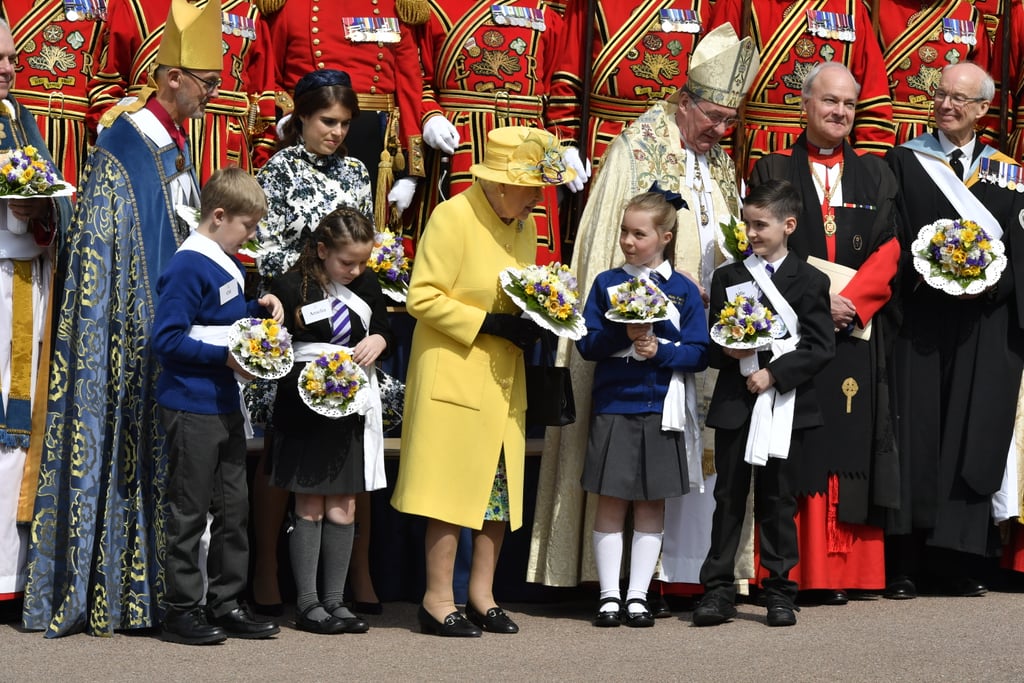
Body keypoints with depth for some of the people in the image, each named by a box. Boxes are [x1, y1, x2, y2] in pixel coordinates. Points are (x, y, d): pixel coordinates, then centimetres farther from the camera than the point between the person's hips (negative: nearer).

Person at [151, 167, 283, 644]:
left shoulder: (228, 264, 12)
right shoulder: (188, 267, -16)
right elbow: (166, 338, -20)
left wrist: (260, 308, 7)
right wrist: (224, 357, -23)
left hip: (225, 404, 9)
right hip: (191, 407, -9)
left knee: (234, 507, 13)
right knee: (190, 512, -1)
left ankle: (226, 603, 22)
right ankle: (182, 610, 8)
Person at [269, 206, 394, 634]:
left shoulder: (367, 284, 6)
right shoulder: (292, 287, -8)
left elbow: (385, 328, 19)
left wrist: (379, 340, -5)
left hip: (353, 410, 4)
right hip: (306, 410, -4)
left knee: (343, 510, 6)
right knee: (310, 509, 1)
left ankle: (334, 600, 13)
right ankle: (307, 604, 7)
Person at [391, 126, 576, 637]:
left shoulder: (524, 224, 11)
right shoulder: (453, 217, -13)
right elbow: (422, 297, -17)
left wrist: (533, 317, 3)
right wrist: (490, 324, -19)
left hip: (503, 378, 8)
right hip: (453, 375, -8)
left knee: (501, 486, 8)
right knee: (452, 487, -5)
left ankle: (481, 595, 18)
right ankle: (438, 600, 3)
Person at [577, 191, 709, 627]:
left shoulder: (684, 291, 4)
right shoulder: (607, 284, 5)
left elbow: (699, 353, -1)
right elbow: (587, 344, 0)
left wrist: (660, 350, -16)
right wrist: (623, 334, -16)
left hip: (660, 410, 0)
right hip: (613, 406, 0)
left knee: (651, 505, 5)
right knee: (610, 502, 1)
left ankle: (638, 596, 12)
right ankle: (609, 596, 8)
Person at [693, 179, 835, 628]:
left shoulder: (810, 282, 1)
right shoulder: (727, 278, 10)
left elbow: (821, 347, -6)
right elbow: (710, 345, 10)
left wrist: (774, 373, -15)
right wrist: (727, 351, -13)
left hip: (784, 403, -2)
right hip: (734, 403, 2)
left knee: (777, 499, 4)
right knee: (728, 497, 4)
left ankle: (779, 591, 12)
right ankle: (718, 590, 8)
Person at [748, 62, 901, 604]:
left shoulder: (874, 174, 14)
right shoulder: (773, 171, 9)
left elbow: (889, 249, 5)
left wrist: (850, 299, -11)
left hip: (858, 330, 2)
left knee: (848, 445, -2)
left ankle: (837, 572, 0)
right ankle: (789, 572, -4)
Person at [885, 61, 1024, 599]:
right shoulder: (904, 162, 9)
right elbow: (891, 238, 2)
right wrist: (925, 273, -13)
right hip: (919, 318, -1)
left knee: (974, 438, -1)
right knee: (915, 437, -4)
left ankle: (960, 562, 4)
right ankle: (904, 565, -2)